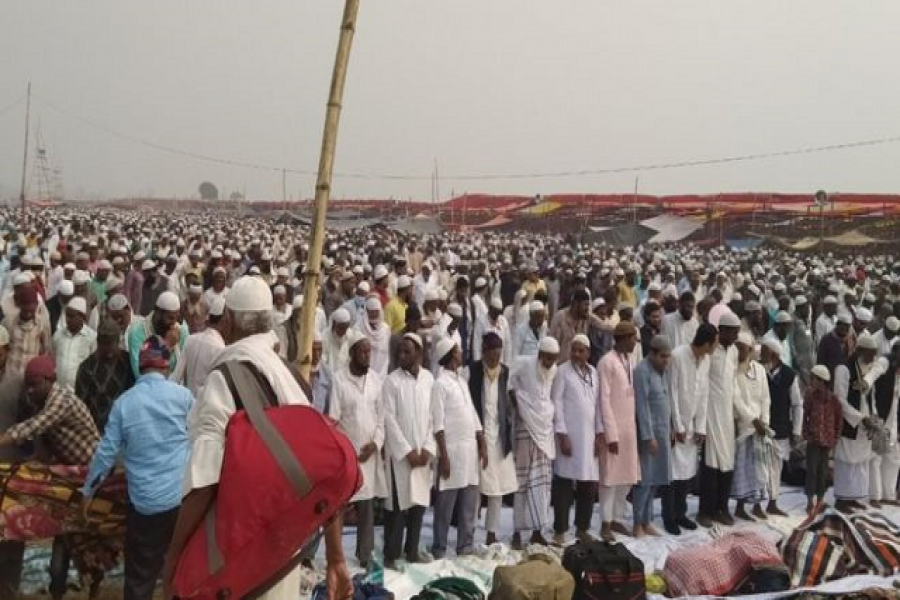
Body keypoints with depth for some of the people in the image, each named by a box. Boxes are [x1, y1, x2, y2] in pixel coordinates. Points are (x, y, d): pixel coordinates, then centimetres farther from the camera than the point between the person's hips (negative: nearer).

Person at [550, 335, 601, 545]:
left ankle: (582, 528, 21)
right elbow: (556, 403, -8)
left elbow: (597, 404, 13)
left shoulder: (593, 372, 11)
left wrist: (599, 433, 8)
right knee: (564, 484, -3)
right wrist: (562, 434, -13)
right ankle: (560, 530, 5)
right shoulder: (563, 371, -5)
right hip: (569, 435, -5)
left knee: (589, 484, 8)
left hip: (589, 435, 5)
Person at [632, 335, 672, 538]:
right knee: (645, 478, -4)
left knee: (655, 479, 10)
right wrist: (648, 436, -19)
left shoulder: (660, 370, 12)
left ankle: (647, 521, 18)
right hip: (649, 432, -8)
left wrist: (669, 429, 13)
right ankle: (638, 524, 4)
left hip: (662, 432, 8)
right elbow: (642, 406, -17)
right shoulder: (642, 371, -14)